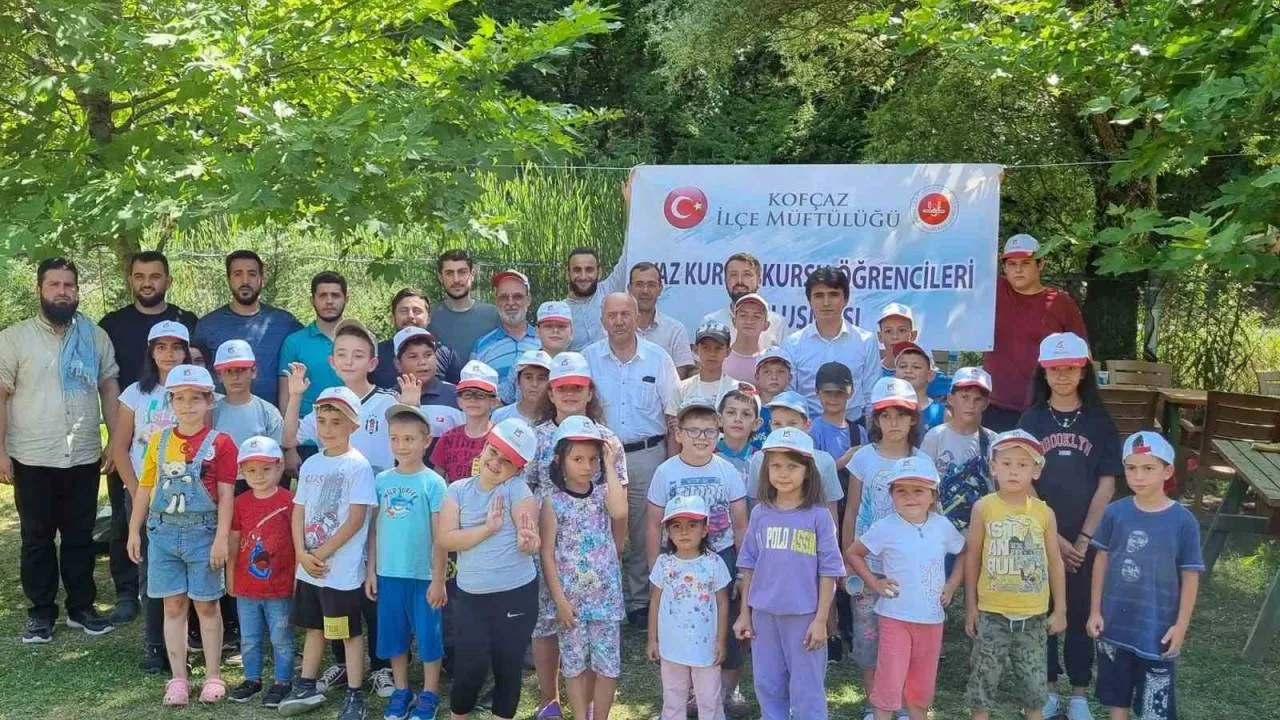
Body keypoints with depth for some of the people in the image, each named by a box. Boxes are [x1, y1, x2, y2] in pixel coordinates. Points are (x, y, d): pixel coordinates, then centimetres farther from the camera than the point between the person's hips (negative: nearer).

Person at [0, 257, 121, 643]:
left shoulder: (96, 336, 5)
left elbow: (109, 389, 7)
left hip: (84, 456, 2)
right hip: (32, 459, -2)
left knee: (80, 535, 11)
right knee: (37, 537, 9)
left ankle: (81, 606, 22)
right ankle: (41, 611, 20)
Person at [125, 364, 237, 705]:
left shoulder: (220, 443, -7)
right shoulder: (158, 440, 6)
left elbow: (226, 494, -8)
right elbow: (145, 487, 11)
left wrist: (221, 538, -12)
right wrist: (134, 531, 11)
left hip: (202, 533, -3)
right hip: (163, 532, 3)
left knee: (206, 605, 6)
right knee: (173, 605, 9)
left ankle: (213, 677, 17)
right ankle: (178, 679, 18)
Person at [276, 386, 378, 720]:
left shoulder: (358, 465, -13)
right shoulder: (310, 465, 7)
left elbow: (356, 519, -16)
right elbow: (299, 512, 7)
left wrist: (322, 553, -13)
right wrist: (302, 555, -6)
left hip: (343, 568, -6)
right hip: (308, 567, 7)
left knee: (350, 632, 4)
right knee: (314, 627, 20)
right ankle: (307, 687, 33)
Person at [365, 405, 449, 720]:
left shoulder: (433, 482, -9)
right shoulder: (381, 480, 2)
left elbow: (440, 536, -8)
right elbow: (374, 528, 8)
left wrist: (438, 580, -8)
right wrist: (370, 571, 6)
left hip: (423, 576, -4)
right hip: (389, 574, 4)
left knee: (428, 636, 8)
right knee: (394, 636, 15)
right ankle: (401, 691, 32)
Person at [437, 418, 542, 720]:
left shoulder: (517, 490, -6)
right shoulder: (458, 490, 2)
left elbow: (530, 545, -12)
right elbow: (446, 539, -8)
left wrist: (527, 541, -35)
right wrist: (487, 528, -18)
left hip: (516, 595, -1)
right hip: (470, 596, 1)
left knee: (509, 667, 10)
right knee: (470, 668, 0)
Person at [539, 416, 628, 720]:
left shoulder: (603, 494, -1)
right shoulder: (553, 503, -6)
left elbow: (620, 512, -25)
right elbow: (547, 554, -5)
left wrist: (611, 467, -18)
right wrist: (559, 599, -9)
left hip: (605, 594, 1)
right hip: (571, 596, -1)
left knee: (607, 663, 7)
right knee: (575, 663, 10)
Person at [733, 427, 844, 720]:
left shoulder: (818, 516, -8)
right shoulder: (760, 514, 2)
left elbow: (828, 571, -6)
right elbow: (749, 566, 8)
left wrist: (821, 620, -8)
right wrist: (745, 613, 8)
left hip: (803, 615, -3)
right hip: (764, 613, 4)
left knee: (806, 688, 6)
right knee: (768, 685, 15)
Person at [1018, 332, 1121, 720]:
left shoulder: (1099, 421, 0)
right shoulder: (1032, 419, 0)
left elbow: (1106, 484, -3)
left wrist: (1083, 539, -9)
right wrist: (1053, 536, -10)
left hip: (1086, 538, 0)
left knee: (1081, 612, 7)